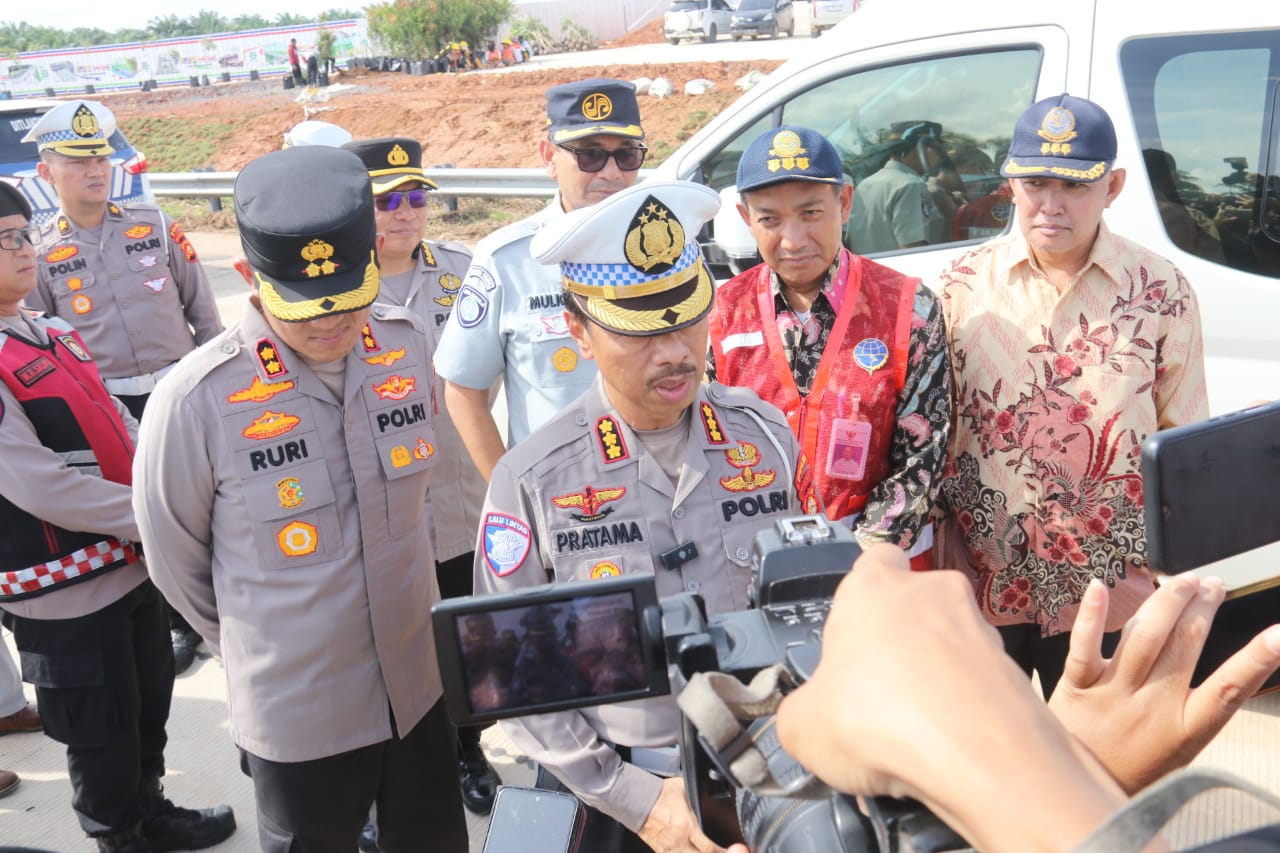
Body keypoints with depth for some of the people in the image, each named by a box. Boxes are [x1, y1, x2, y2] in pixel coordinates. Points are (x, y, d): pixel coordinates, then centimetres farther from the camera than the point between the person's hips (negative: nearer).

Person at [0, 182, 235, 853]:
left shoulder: (56, 337, 8)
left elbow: (122, 434, 12)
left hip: (130, 563, 8)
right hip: (65, 591, -8)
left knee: (150, 700, 22)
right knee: (100, 732, 10)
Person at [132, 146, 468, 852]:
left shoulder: (406, 343, -7)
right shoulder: (194, 401, -21)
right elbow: (176, 561, -5)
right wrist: (257, 643, 8)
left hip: (422, 683, 4)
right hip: (297, 716, -4)